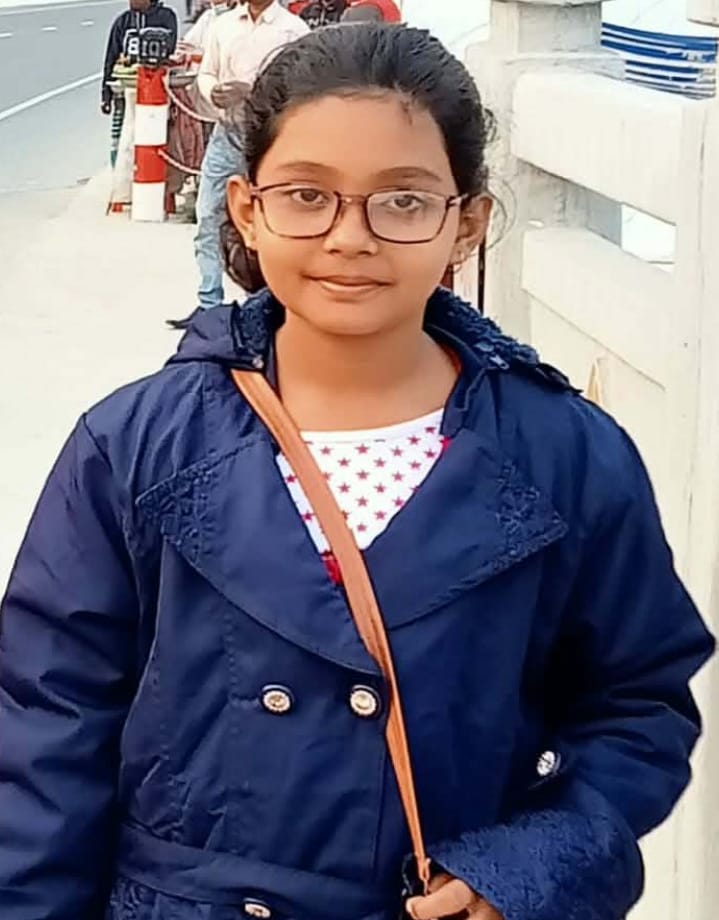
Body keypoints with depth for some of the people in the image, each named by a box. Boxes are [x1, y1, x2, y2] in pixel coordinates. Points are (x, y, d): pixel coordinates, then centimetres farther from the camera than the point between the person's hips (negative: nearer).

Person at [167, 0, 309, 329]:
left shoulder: (293, 29, -5)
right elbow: (206, 73, 14)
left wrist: (253, 92, -22)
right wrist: (213, 92, -8)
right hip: (225, 134, 5)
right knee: (209, 218, 5)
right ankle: (209, 305, 13)